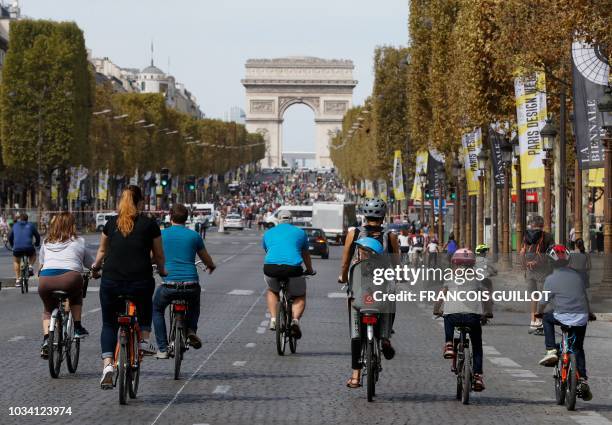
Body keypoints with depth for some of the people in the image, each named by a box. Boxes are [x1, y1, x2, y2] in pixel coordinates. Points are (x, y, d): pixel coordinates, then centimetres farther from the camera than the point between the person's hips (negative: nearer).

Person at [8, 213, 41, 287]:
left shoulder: (15, 225, 17)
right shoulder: (30, 225, 13)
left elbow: (10, 237, 25)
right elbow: (37, 236, 18)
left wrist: (12, 245, 43)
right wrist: (37, 244, 37)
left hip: (17, 248, 1)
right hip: (29, 248, -1)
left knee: (16, 261, 28)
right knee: (33, 255, 34)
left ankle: (17, 280, 17)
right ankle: (30, 267, 9)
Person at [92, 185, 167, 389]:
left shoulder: (111, 223, 9)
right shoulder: (149, 224, 2)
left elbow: (102, 250, 24)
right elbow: (159, 256, 11)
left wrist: (96, 266, 44)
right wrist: (162, 271, 32)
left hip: (111, 282, 1)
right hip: (140, 283, -1)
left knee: (109, 324, 14)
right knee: (145, 305, 34)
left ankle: (107, 365, -4)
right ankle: (144, 340, 19)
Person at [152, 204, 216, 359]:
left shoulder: (162, 234, 4)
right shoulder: (194, 235, 7)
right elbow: (207, 260, 20)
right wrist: (211, 266, 44)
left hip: (169, 285, -1)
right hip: (191, 286, 1)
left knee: (157, 310, 26)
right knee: (194, 305, 36)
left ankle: (162, 349, 16)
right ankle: (191, 330, 11)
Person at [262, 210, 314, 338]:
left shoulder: (268, 233, 26)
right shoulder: (300, 232, 22)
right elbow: (306, 255, 34)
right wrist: (310, 271, 52)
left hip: (271, 268, 2)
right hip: (292, 268, -2)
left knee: (272, 291, 33)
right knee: (300, 297, 21)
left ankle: (273, 319, 15)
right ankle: (295, 319, -7)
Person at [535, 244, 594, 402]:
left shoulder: (551, 279, -5)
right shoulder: (576, 276, 11)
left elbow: (544, 300, -1)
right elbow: (585, 296, 21)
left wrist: (539, 312, 21)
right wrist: (589, 313, 37)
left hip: (563, 317, -4)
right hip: (581, 318, 4)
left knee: (547, 318, 28)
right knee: (578, 349, 17)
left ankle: (551, 351, 14)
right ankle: (582, 380, 4)